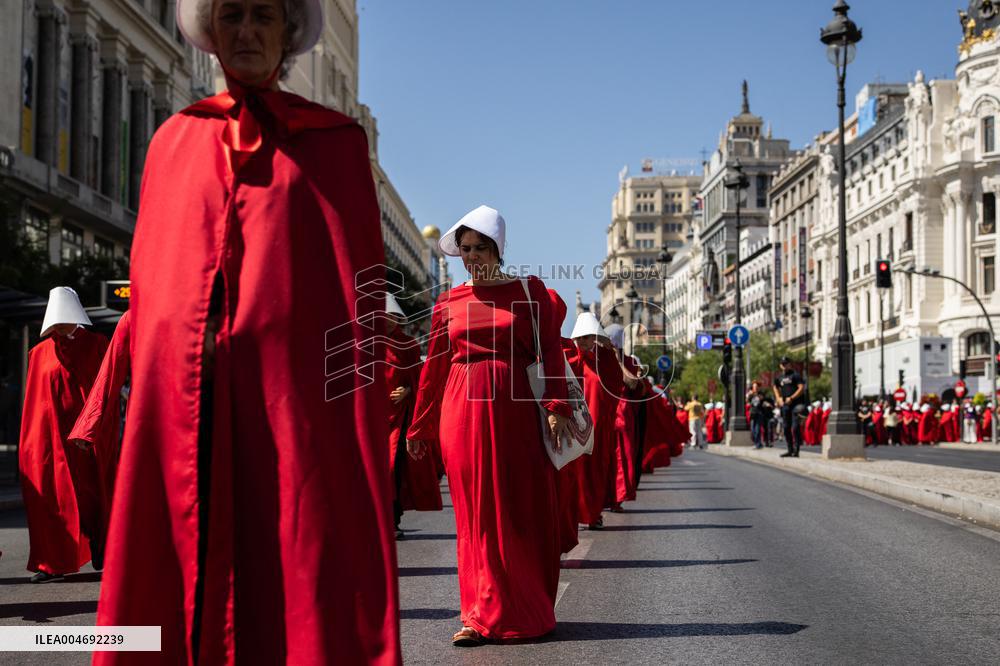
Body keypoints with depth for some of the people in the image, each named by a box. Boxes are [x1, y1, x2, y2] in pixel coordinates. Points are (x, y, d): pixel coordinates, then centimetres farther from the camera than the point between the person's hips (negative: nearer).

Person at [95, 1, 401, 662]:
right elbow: (150, 271, 16)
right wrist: (152, 397, 8)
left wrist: (362, 404, -6)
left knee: (297, 571, -4)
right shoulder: (176, 140, 17)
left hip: (295, 388, -2)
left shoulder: (335, 140, 10)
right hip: (184, 401, 3)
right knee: (177, 570, 1)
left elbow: (362, 276, 4)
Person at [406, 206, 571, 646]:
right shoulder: (448, 303, 10)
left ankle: (527, 612, 12)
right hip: (462, 412, 2)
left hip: (516, 412, -2)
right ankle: (484, 615, 10)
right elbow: (434, 367, 13)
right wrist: (419, 427, 15)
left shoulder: (529, 291, 5)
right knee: (475, 514, 3)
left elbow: (551, 352, 0)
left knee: (523, 512, 1)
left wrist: (556, 407, -11)